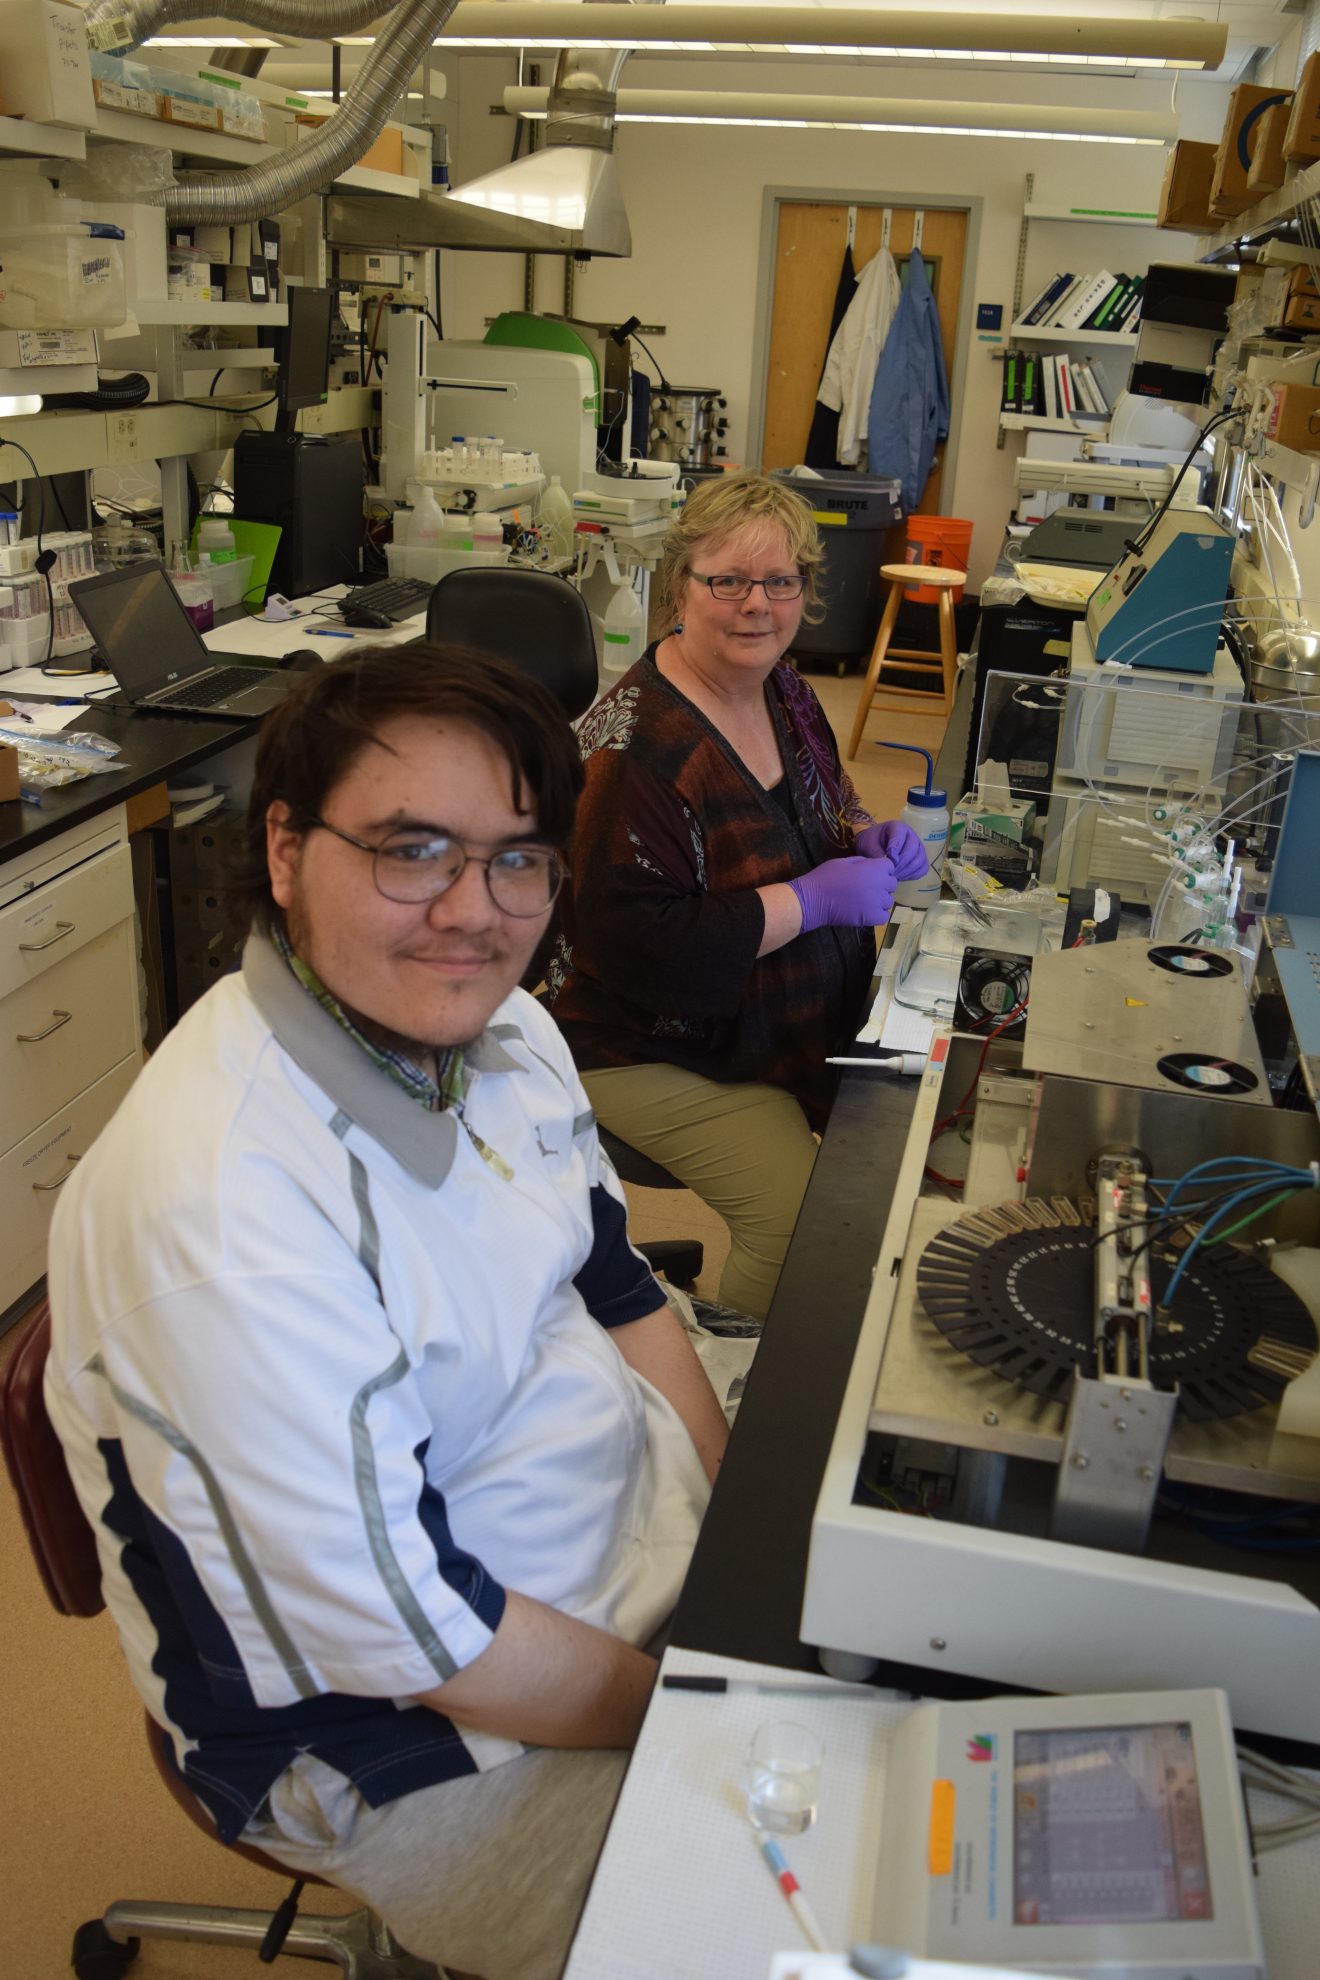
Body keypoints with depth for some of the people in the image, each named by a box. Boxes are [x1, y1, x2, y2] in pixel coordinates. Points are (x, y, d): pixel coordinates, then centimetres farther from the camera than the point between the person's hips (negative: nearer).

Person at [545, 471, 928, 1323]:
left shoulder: (784, 691, 3)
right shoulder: (637, 749, -25)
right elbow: (636, 946, -29)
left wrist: (868, 837, -4)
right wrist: (811, 899, -26)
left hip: (804, 1021, 9)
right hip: (660, 1052, -8)